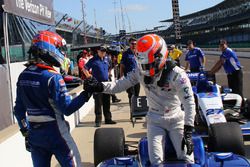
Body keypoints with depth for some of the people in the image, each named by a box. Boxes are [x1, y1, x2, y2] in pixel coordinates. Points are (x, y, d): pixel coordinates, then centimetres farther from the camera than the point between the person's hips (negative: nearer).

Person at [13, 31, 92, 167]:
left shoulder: (23, 76, 3)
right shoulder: (52, 77, -18)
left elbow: (19, 109, 8)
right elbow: (67, 108, -20)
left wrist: (25, 131, 17)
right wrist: (86, 93, -15)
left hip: (34, 133, 7)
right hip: (55, 133, -6)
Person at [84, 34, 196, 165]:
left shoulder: (176, 74, -23)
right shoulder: (140, 72, -9)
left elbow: (189, 102, -24)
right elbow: (120, 85, -6)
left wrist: (188, 132, -28)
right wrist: (99, 86, -25)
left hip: (176, 119, -3)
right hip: (155, 120, 3)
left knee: (187, 159, -5)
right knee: (156, 161, -7)